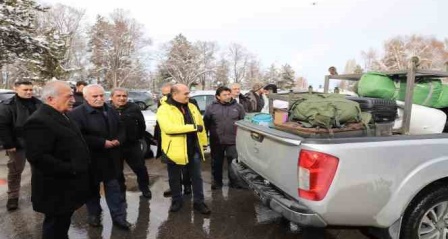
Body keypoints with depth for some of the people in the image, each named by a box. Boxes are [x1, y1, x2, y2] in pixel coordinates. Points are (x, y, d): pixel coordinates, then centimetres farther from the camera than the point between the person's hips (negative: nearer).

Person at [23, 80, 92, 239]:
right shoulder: (39, 121, -22)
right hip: (57, 190, -9)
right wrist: (70, 169, -25)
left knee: (62, 225, 23)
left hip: (66, 186, 9)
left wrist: (78, 168, 12)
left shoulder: (61, 117, 11)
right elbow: (37, 157, -30)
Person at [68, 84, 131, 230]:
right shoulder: (77, 113, -12)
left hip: (111, 158, 5)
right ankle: (94, 215, 34)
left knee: (114, 187, 9)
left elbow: (120, 129, 14)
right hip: (91, 158, -4)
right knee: (93, 188, 13)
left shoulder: (111, 111, 9)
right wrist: (102, 143, -23)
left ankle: (119, 217, 17)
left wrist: (118, 140, -8)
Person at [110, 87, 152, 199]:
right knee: (117, 170, 16)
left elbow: (141, 124, 4)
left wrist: (138, 136, 6)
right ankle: (120, 190, 36)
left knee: (140, 168, 9)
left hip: (133, 144, 0)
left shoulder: (134, 107, -6)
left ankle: (145, 188, 29)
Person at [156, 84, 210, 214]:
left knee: (197, 177, 11)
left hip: (193, 149, 4)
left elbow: (201, 124, 12)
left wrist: (203, 142, 8)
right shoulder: (164, 109, -12)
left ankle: (199, 202, 24)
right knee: (174, 178, 13)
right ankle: (176, 201, 32)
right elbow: (168, 128, -27)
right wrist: (194, 127, -26)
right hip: (175, 150, -4)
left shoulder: (192, 107, 8)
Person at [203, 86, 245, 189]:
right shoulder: (211, 107, 0)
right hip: (216, 141, 0)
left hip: (233, 141, 0)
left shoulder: (238, 107, 3)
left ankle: (233, 181, 25)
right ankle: (217, 181, 28)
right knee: (216, 163, 12)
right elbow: (206, 123, 5)